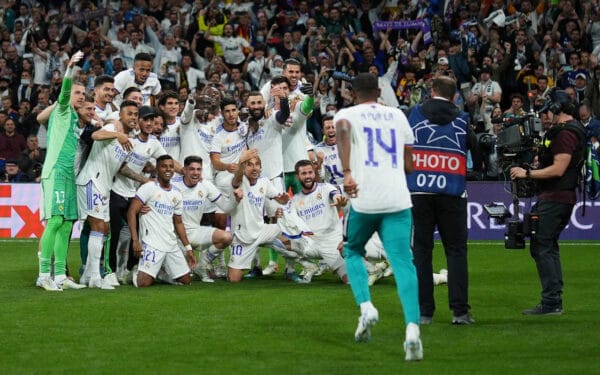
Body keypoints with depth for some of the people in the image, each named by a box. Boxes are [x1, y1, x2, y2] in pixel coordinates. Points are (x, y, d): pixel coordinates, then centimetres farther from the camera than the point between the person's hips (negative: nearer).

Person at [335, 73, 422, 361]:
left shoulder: (347, 114, 8)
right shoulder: (398, 116, 18)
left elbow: (342, 129, -19)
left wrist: (347, 172, -26)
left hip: (364, 199, -2)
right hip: (398, 200, 2)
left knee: (353, 252, 23)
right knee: (403, 262, -4)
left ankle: (366, 307, 3)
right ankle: (412, 327, -23)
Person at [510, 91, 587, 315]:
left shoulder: (565, 133, -15)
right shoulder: (574, 130, 18)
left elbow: (558, 169, -21)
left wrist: (527, 173, -15)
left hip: (555, 199, -11)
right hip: (562, 198, 11)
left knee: (541, 247, -10)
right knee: (549, 246, 14)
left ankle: (551, 303, -12)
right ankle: (555, 302, 16)